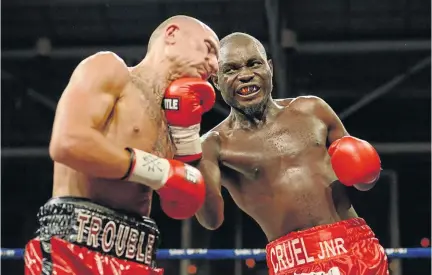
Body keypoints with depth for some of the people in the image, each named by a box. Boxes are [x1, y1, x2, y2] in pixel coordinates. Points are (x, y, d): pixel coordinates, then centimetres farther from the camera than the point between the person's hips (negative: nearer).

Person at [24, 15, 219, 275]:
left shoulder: (166, 115, 20)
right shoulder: (109, 68, 1)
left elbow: (184, 206, 15)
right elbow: (68, 143, -17)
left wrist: (187, 128, 8)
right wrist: (160, 171, -10)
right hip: (77, 249, -7)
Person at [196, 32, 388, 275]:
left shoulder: (312, 110, 10)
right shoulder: (216, 144, 0)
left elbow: (364, 182, 20)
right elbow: (212, 220, -17)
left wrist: (365, 172, -5)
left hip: (355, 247, 3)